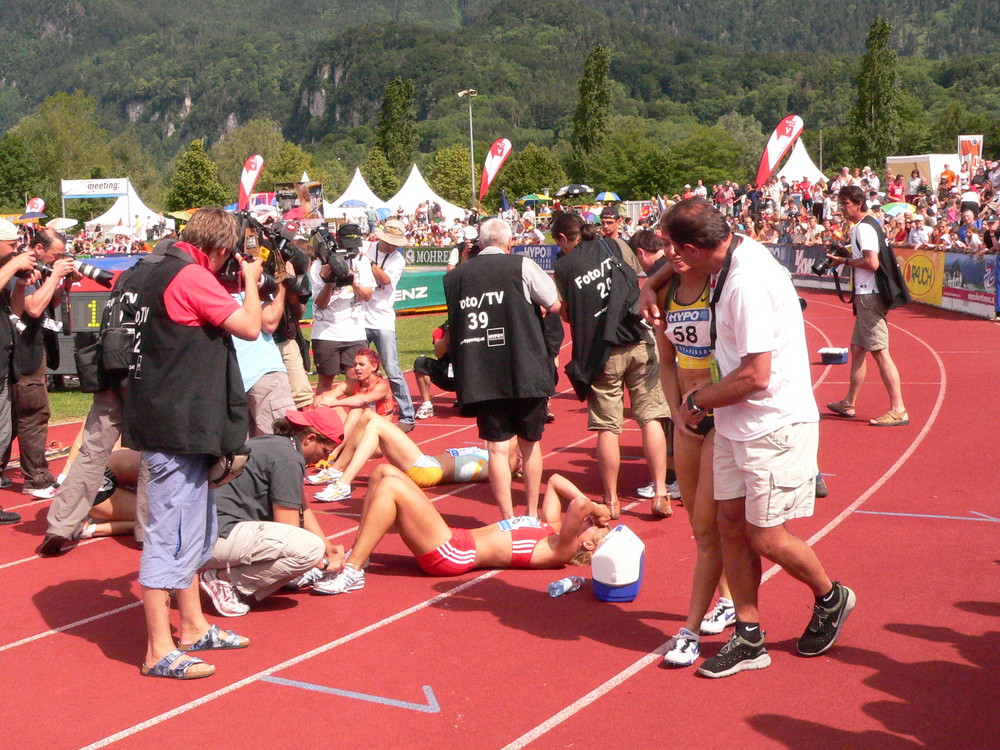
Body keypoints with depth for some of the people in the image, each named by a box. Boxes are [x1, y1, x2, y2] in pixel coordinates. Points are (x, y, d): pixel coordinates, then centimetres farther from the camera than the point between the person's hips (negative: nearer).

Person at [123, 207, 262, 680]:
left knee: (194, 531, 19)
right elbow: (250, 327, -17)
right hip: (177, 428, -11)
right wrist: (250, 280, 0)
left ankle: (194, 627, 30)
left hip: (178, 425, 11)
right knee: (169, 534, -6)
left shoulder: (165, 273, 15)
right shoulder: (192, 277, -15)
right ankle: (159, 651, -1)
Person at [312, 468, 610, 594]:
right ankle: (357, 553, 6)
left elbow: (578, 505, -29)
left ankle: (352, 572, -18)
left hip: (452, 553, -9)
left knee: (390, 486, -22)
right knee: (385, 472, 6)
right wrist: (591, 505, 15)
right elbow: (555, 481, 26)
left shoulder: (560, 549, -11)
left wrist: (591, 507, -8)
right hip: (453, 539, 9)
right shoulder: (552, 528, 15)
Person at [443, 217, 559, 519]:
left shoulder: (455, 276, 5)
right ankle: (532, 514, 23)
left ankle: (508, 520, 5)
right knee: (530, 444, 15)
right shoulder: (521, 266, -4)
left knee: (497, 448, 4)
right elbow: (555, 305, 1)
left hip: (480, 378, 1)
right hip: (525, 373, -1)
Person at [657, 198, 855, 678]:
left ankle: (830, 599, 29)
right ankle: (749, 638, 19)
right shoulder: (739, 254, 4)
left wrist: (696, 401, -11)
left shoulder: (750, 282, -25)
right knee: (731, 522, 9)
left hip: (775, 426, -9)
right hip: (737, 425, 9)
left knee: (766, 538, 1)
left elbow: (755, 376, -25)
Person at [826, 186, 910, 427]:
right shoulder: (862, 226, 18)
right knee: (857, 349, 17)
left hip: (870, 296, -11)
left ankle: (898, 410, -12)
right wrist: (845, 260, 10)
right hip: (865, 296, 11)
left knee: (879, 351, -11)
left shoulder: (864, 228, -14)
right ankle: (848, 404, 26)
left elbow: (872, 263, -23)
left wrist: (845, 261, -10)